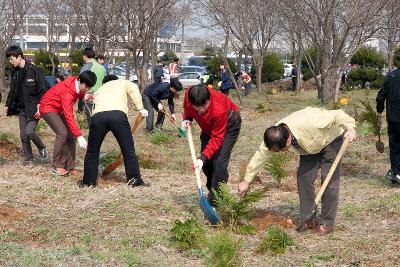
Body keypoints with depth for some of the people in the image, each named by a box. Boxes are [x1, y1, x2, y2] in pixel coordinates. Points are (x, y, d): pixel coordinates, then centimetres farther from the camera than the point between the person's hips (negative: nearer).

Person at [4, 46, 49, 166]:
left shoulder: (34, 70, -13)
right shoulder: (14, 72, 8)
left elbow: (43, 89, -12)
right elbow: (12, 91, 20)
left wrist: (39, 105, -18)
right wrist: (8, 105, 17)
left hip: (34, 108, -7)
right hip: (22, 108, 7)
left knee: (29, 132, -18)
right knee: (23, 135, 6)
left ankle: (42, 148, 8)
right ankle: (28, 158, 19)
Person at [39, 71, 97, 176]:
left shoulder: (78, 84, -12)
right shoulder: (67, 92, -36)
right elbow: (69, 116, -41)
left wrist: (83, 96, -11)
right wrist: (79, 136, -46)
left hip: (59, 109, 9)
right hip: (48, 108, -9)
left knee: (71, 135, -4)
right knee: (62, 133, -23)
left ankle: (69, 167, -2)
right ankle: (57, 167, -16)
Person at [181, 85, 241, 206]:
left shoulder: (219, 110, -43)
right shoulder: (188, 96, -28)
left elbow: (217, 138, -35)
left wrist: (203, 157, -41)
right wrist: (187, 118, -18)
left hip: (229, 124, -6)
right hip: (209, 126, 6)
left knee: (219, 161, -18)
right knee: (206, 163, 5)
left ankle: (215, 199, -12)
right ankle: (212, 190, 26)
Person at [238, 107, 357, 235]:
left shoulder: (309, 123, -44)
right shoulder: (274, 137, -25)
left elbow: (337, 115, -34)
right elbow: (261, 155, -12)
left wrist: (350, 128, -46)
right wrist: (246, 180, -6)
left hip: (331, 139, -5)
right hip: (311, 145, 5)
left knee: (329, 180, -12)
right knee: (303, 177, -5)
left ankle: (327, 222, -3)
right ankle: (308, 220, 5)